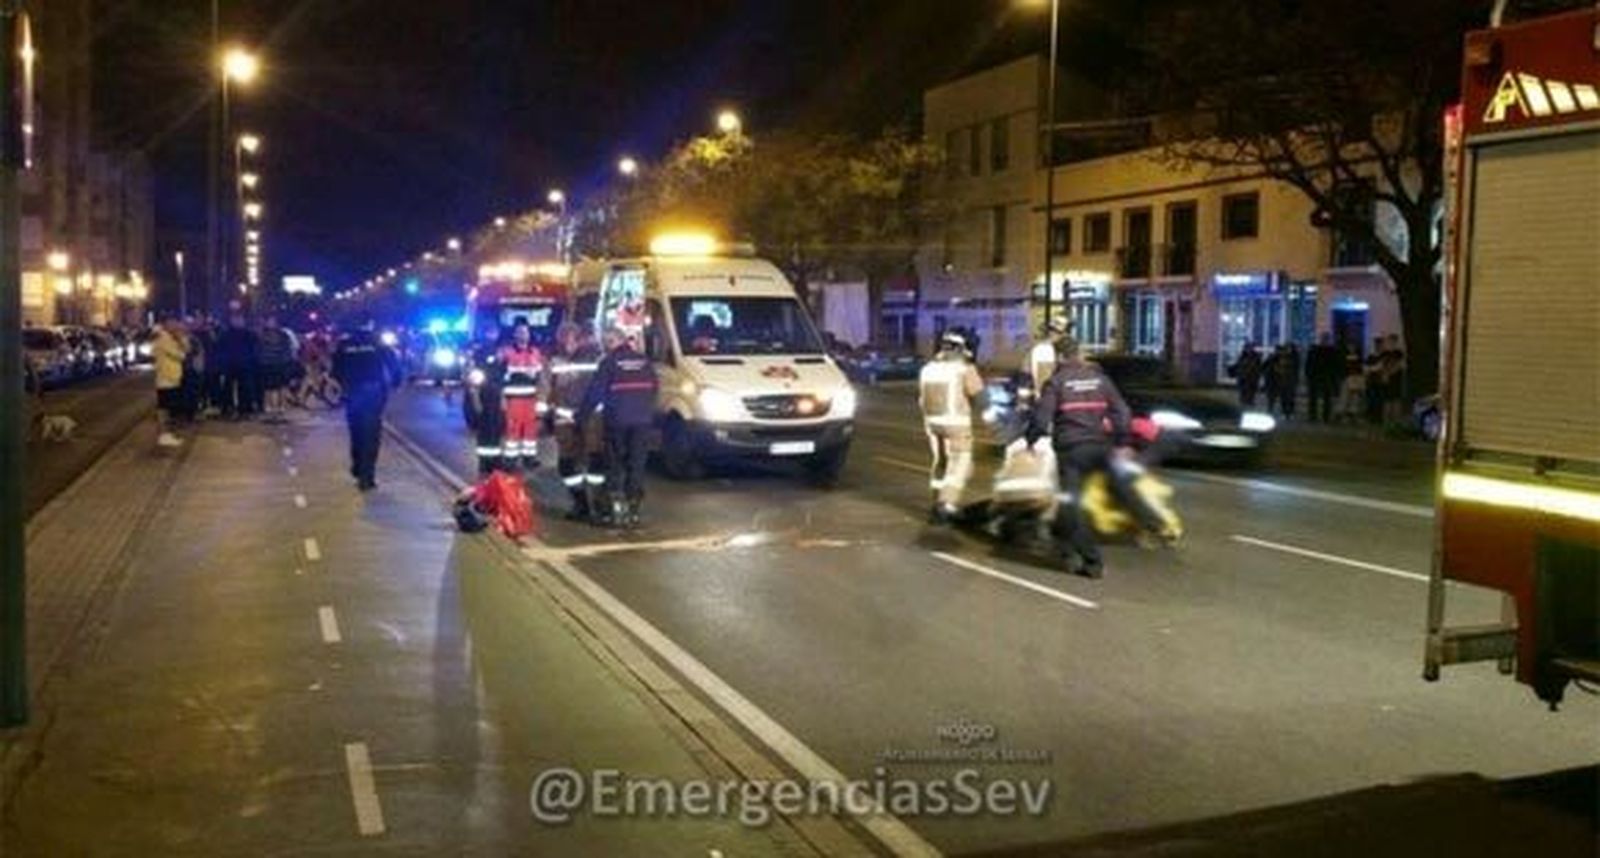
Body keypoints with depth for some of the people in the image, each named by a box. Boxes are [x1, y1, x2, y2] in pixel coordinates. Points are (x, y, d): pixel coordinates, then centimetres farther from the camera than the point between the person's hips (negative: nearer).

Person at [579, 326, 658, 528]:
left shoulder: (609, 362, -5)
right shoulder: (644, 361, 8)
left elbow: (595, 392, -5)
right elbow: (655, 388, 14)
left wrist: (582, 417, 3)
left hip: (618, 421, -3)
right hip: (642, 421, 3)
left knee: (616, 465, 9)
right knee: (637, 466, 6)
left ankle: (617, 503, 0)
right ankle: (632, 510, 5)